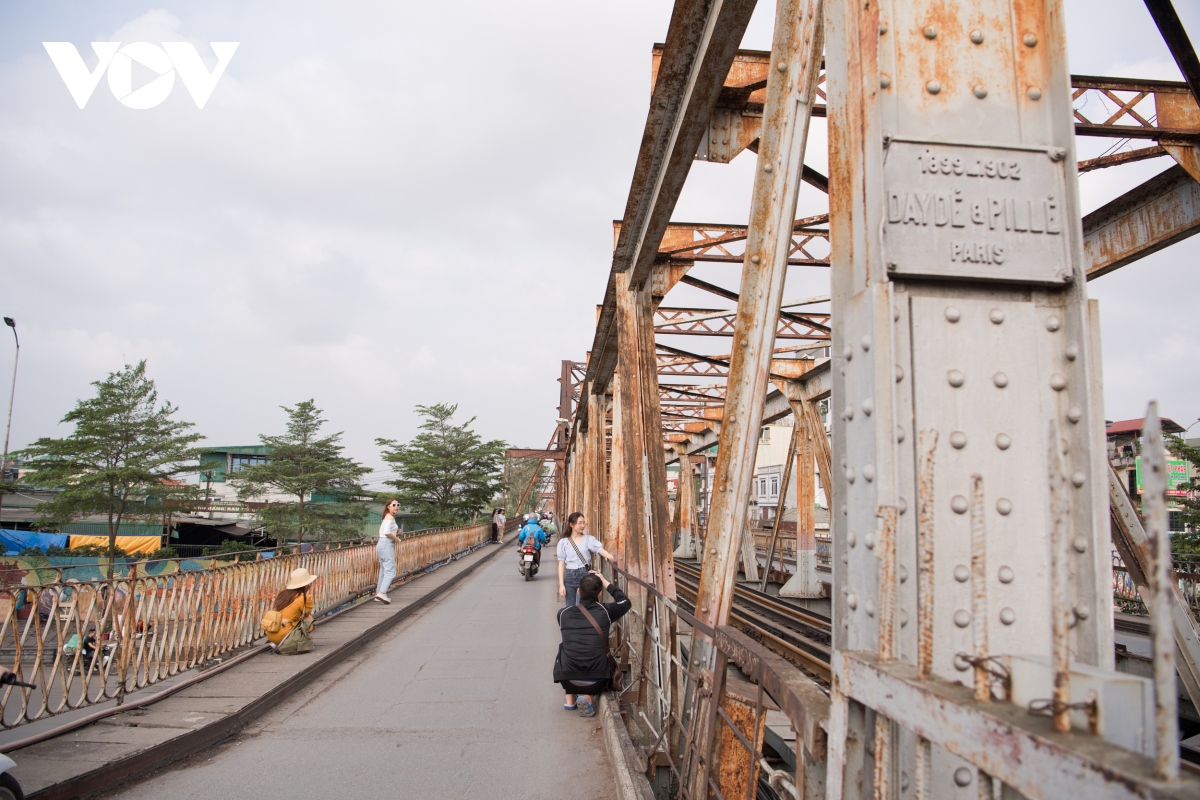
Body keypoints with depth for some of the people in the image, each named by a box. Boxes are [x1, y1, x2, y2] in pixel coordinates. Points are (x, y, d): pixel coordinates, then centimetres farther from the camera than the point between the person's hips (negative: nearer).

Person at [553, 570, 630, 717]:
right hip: (596, 683, -1)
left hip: (569, 681, 2)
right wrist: (605, 583, 21)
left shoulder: (563, 613, -2)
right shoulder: (605, 611, -6)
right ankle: (588, 696, 4)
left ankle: (570, 699, 27)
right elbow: (625, 601, 16)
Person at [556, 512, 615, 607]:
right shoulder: (563, 542, 4)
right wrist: (561, 584, -1)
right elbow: (561, 564, 4)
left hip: (584, 575, -1)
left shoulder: (589, 539, 0)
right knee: (570, 607, 8)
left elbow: (600, 549, -15)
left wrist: (612, 558, -36)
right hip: (569, 577, 1)